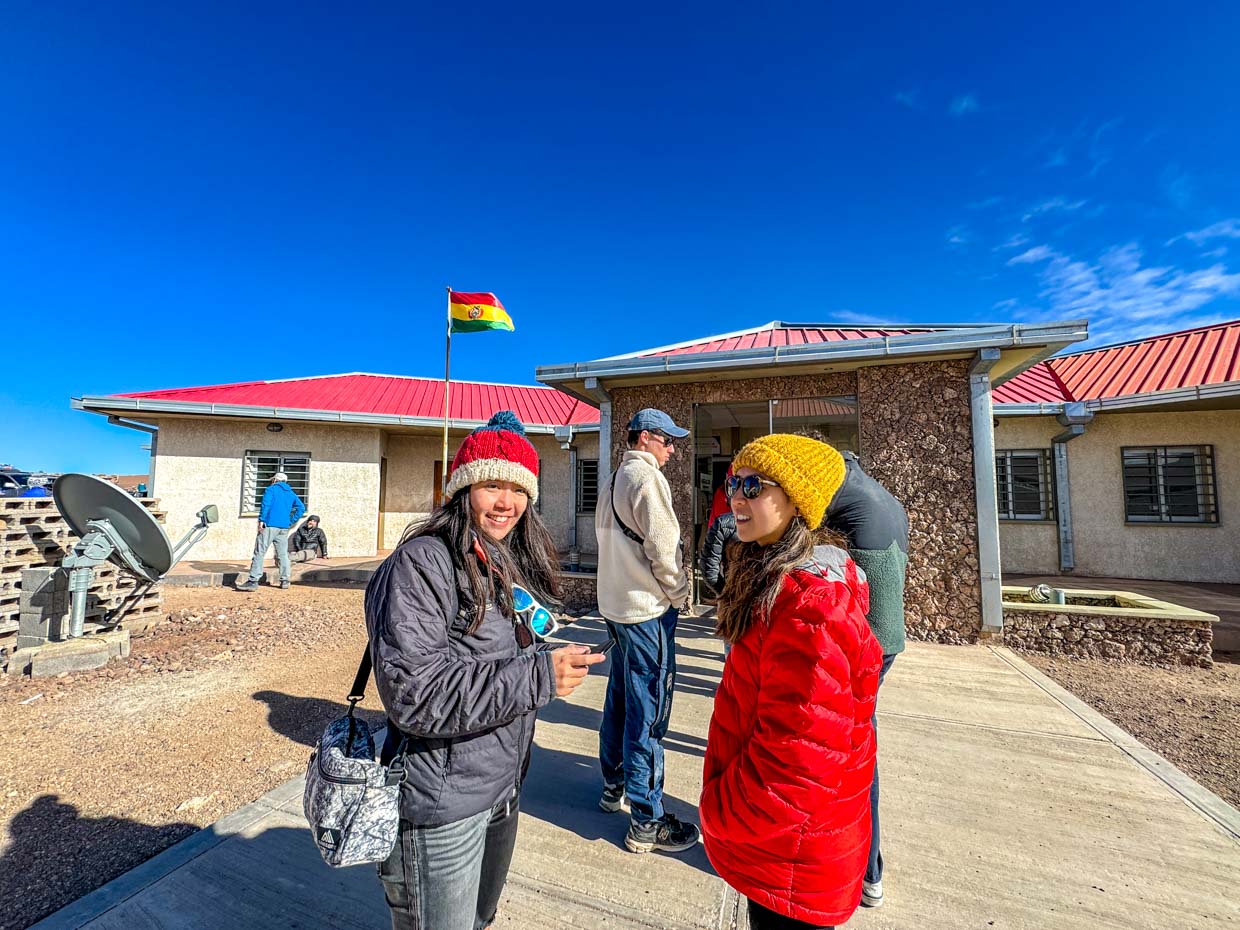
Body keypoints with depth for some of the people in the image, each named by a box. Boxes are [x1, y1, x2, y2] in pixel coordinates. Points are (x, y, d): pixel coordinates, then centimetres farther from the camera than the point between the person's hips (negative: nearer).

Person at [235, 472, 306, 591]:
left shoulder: (271, 489, 4)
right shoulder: (291, 493, 18)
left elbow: (266, 504, -12)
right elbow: (301, 508, 10)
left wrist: (261, 520, -13)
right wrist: (291, 521, 9)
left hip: (270, 525, -5)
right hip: (284, 528, 5)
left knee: (259, 553, -4)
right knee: (283, 554, 10)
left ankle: (253, 581, -9)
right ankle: (285, 580, 10)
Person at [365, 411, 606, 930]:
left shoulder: (510, 562, 3)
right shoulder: (423, 562, -22)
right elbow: (414, 694, -28)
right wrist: (539, 677, -28)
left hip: (502, 790, 8)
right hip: (443, 806, -7)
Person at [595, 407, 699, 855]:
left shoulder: (613, 480, 13)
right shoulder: (646, 477, -15)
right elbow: (663, 547, -20)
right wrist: (679, 595, -5)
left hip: (617, 604, 10)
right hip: (648, 609, -10)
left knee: (620, 699, 21)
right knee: (648, 713, 1)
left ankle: (615, 785, 38)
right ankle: (647, 821, 14)